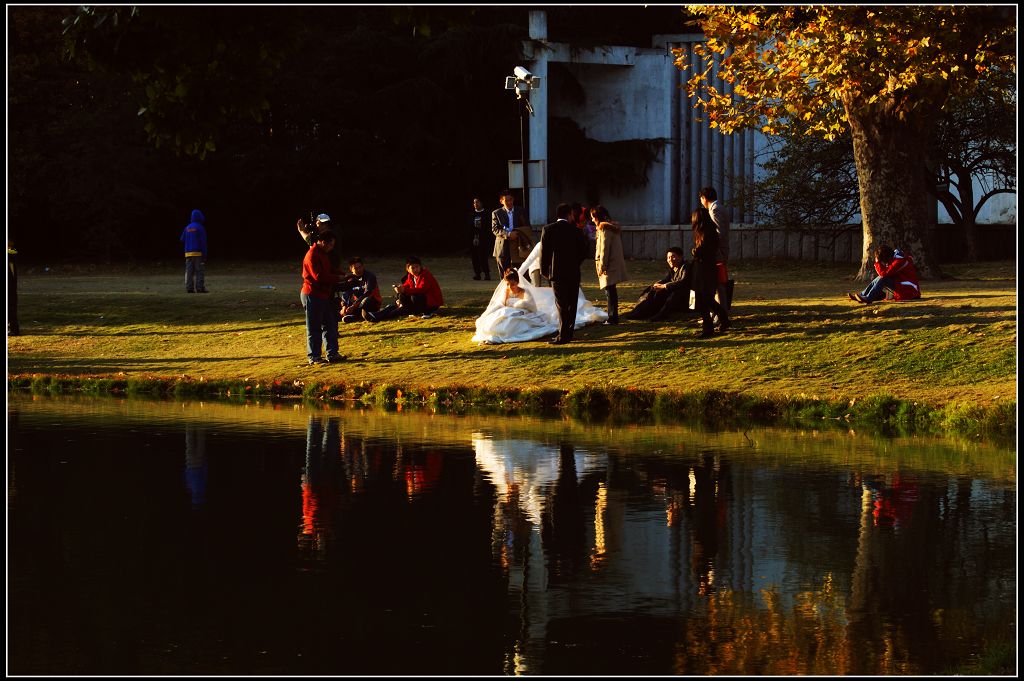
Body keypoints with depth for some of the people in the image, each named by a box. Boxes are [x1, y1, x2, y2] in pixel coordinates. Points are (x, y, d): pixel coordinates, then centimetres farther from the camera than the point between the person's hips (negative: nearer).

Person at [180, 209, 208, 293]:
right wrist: (204, 254, -10)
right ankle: (200, 288, -10)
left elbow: (182, 240, 11)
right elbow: (203, 242, -11)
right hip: (198, 253, -6)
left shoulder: (187, 228, 10)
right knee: (200, 271, -5)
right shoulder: (200, 227, -7)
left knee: (189, 271, 5)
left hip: (188, 253, 6)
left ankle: (189, 288, 0)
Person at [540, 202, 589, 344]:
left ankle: (563, 336, -5)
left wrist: (544, 271, 7)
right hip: (574, 273, 2)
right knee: (571, 305, 10)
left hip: (557, 273, -2)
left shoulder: (548, 230, -6)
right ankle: (568, 334, 15)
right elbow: (583, 252, 4)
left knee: (562, 305, -2)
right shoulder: (577, 231, -1)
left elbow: (544, 252, -5)